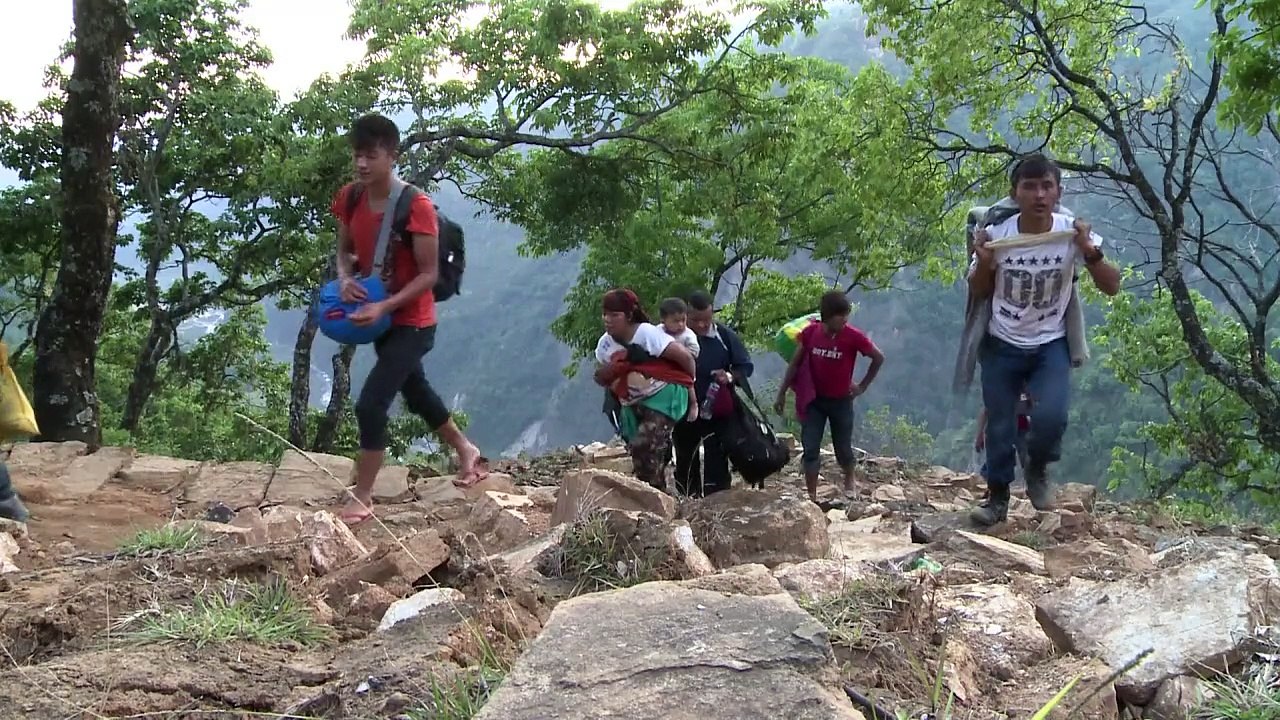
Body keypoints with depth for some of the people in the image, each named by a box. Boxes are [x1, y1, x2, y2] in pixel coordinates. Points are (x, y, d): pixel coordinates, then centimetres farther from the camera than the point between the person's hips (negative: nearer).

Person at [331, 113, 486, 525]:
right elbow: (344, 250, 10)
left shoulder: (416, 207, -24)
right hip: (380, 318, 8)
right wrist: (345, 277, -13)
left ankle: (361, 501, -1)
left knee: (370, 405, -15)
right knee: (416, 393, 26)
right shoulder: (350, 199, -4)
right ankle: (467, 453, 49)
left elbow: (429, 274, -21)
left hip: (411, 323, -8)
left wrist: (384, 307, -30)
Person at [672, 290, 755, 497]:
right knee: (685, 461, 12)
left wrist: (730, 376, -19)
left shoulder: (725, 337, -6)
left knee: (716, 461, -3)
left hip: (717, 412, -2)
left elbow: (746, 366, 1)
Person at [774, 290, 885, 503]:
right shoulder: (810, 333, -11)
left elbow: (878, 358, -3)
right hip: (814, 400, 1)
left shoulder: (853, 337, -17)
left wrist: (863, 386, 0)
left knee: (843, 448, 12)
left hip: (841, 400, -1)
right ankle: (811, 496, 4)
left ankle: (849, 483, 41)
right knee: (810, 449, -3)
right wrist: (782, 394, 4)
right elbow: (795, 363, 1)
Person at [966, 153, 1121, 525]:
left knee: (1051, 418, -20)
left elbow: (1112, 287, -10)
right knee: (999, 427, 3)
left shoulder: (1073, 233, -13)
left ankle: (1037, 470, 11)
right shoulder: (996, 234, -13)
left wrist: (1091, 252, -27)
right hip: (1002, 346, 1)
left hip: (1050, 345, -1)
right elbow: (978, 294, 2)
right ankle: (997, 498, 23)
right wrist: (983, 263, -19)